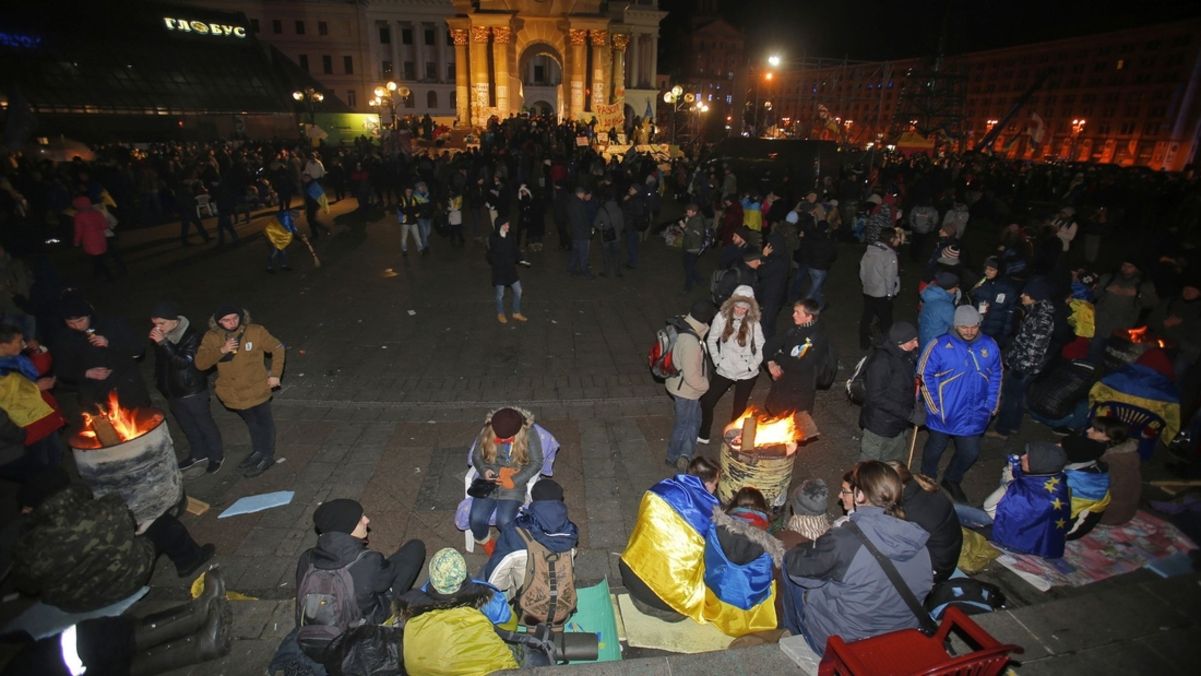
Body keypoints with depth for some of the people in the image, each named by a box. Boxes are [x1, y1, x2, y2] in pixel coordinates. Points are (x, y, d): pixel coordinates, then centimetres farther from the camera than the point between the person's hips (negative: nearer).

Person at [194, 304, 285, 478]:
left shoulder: (256, 332, -17)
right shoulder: (212, 338, -9)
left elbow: (278, 348, -7)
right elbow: (200, 363, -14)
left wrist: (275, 374, -10)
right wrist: (221, 350, -28)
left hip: (256, 390, -4)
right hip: (233, 393, 4)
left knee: (264, 423, 14)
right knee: (252, 423, 25)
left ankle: (267, 457, 30)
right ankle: (258, 452, 45)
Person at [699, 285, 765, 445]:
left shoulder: (753, 323, -14)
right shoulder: (722, 317, -13)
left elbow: (761, 348, -6)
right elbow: (711, 340, -2)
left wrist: (751, 366, -11)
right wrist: (717, 360, -5)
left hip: (746, 374, -1)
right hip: (724, 371, 1)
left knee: (739, 408, 13)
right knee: (707, 402, 5)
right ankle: (703, 435, 26)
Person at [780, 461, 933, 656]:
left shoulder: (843, 540, -30)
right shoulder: (918, 540, -13)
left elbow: (799, 567, -14)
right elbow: (925, 586, 6)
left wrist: (793, 553, 10)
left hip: (845, 643, -6)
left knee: (791, 560, 9)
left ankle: (796, 629, 31)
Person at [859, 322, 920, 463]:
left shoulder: (905, 357, 0)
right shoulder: (881, 361, -26)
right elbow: (876, 397, -27)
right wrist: (908, 414, -26)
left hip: (898, 424, 8)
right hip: (879, 426, -8)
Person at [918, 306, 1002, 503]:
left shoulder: (990, 346, -4)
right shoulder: (940, 346, -17)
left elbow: (995, 377, 7)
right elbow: (924, 375, -11)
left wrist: (991, 406, 4)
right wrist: (934, 406, -12)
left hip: (973, 417, 4)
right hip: (943, 415, -3)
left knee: (970, 453, 15)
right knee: (935, 449, 16)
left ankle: (952, 481, 44)